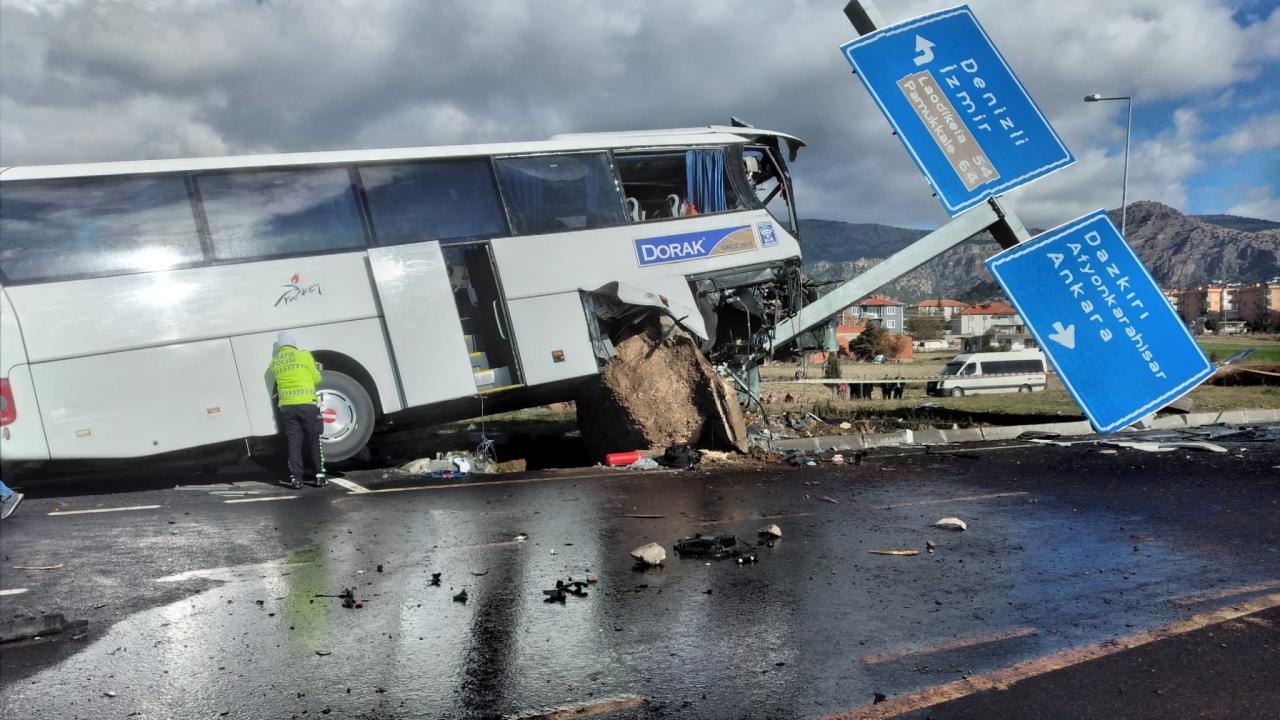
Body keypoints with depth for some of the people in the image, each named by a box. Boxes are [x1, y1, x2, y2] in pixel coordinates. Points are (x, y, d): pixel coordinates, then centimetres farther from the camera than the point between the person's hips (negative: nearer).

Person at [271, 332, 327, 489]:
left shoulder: (274, 362, 7)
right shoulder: (304, 355, -2)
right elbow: (317, 378, 2)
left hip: (287, 407, 2)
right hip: (307, 405, -2)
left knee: (294, 443, 8)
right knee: (314, 442, 8)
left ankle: (296, 479, 6)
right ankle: (319, 476, 8)